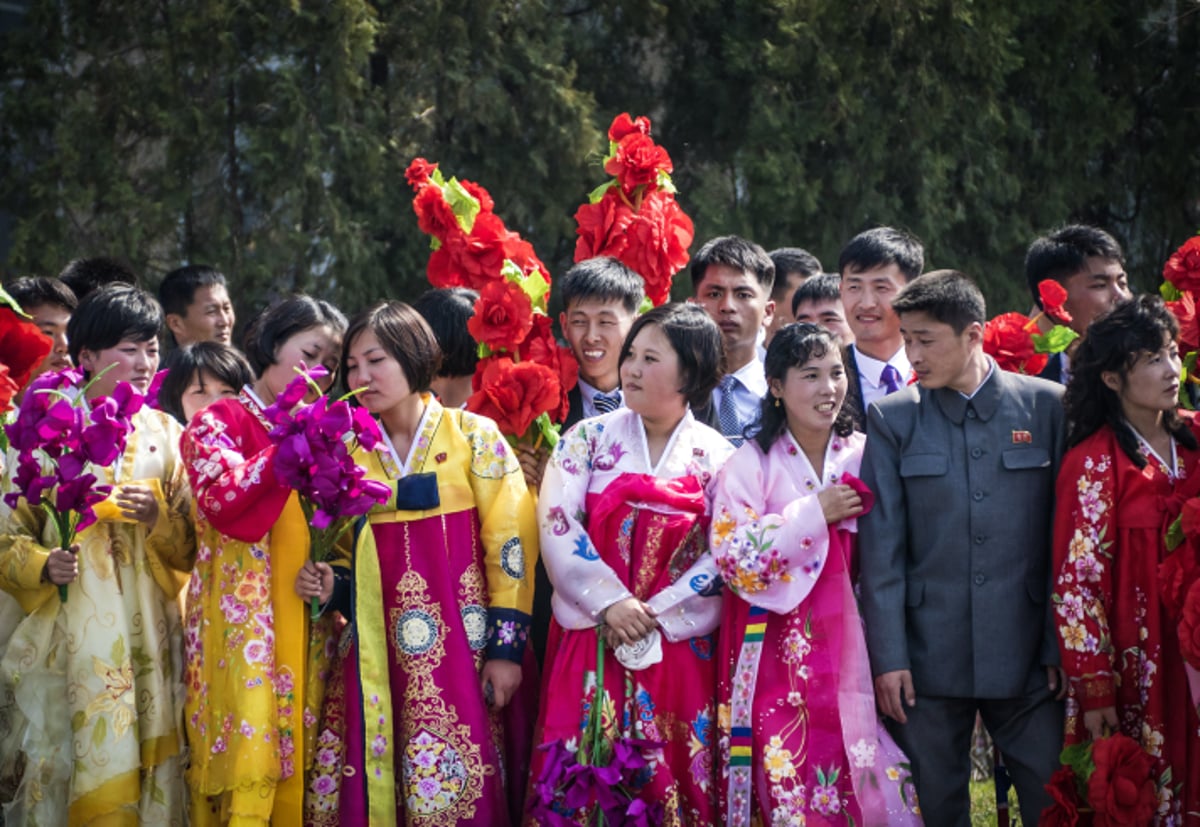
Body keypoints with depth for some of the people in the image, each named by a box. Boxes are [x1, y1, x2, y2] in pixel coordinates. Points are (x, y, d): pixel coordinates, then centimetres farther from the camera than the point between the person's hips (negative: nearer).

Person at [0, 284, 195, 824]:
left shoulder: (166, 435, 10)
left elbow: (190, 550, 9)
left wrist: (157, 517, -10)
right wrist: (45, 565, -20)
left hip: (146, 634, 3)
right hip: (68, 635, -3)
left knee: (142, 768, 1)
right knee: (66, 762, -4)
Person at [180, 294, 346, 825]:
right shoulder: (221, 420, 2)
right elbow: (222, 498, -16)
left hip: (306, 618, 6)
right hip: (243, 614, -6)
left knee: (298, 757, 2)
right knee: (247, 764, -12)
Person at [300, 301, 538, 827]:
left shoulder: (474, 437, -1)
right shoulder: (352, 453, 11)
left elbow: (510, 542, -4)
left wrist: (506, 646, -9)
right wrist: (333, 587, -1)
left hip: (459, 644, -4)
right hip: (376, 653, 4)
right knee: (370, 783, 0)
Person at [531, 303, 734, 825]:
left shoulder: (717, 458, 4)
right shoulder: (589, 439, 5)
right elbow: (557, 524, -6)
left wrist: (655, 615, -13)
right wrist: (610, 602, -16)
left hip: (677, 646, 0)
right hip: (591, 639, 0)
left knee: (672, 779, -1)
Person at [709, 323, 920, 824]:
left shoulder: (864, 456, 8)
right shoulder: (751, 463, -2)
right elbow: (733, 558, -12)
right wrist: (815, 514, -12)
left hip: (853, 649, 3)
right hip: (782, 660, -3)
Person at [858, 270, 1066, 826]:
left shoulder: (1047, 406, 3)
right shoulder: (892, 419, 4)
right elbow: (881, 547, 2)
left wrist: (1060, 646, 0)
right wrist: (887, 655, -4)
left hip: (1025, 655, 0)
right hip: (928, 656, 1)